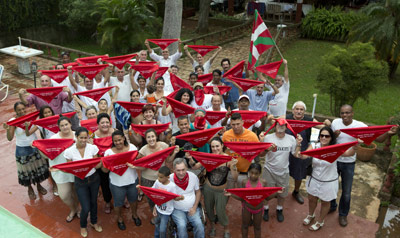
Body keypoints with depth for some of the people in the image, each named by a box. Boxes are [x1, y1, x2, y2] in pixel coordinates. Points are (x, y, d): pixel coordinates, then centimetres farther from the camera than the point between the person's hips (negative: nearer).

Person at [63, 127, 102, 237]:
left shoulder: (93, 147, -10)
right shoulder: (69, 151, -13)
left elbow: (96, 166, -4)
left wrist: (103, 161, -24)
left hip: (94, 179, 2)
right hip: (80, 181, -2)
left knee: (93, 202, 20)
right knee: (86, 208, -1)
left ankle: (94, 222, 49)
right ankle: (83, 226, 33)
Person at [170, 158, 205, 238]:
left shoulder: (193, 176, -6)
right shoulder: (170, 179, -14)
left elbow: (198, 192, 6)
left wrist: (194, 207, -3)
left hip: (192, 208, 2)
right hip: (177, 209, -1)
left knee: (199, 224, -20)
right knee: (181, 225, -26)